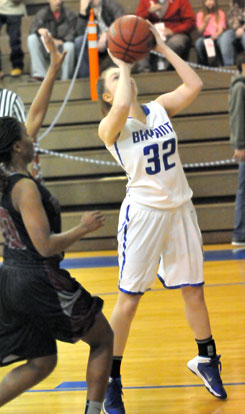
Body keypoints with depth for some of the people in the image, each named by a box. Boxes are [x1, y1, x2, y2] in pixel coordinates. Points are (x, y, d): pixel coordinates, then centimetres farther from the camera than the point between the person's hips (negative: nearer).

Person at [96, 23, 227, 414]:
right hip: (143, 212, -5)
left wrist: (162, 47, -6)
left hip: (180, 208, 5)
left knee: (194, 290, 14)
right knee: (129, 298, -1)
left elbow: (195, 85, -8)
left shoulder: (160, 108, 5)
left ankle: (206, 359, 34)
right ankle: (111, 379, 8)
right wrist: (123, 63, -19)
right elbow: (123, 107, -32)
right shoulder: (110, 127, -10)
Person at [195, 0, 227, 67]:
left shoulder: (220, 13, 7)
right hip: (205, 37, 1)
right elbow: (200, 31, 1)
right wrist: (205, 22, -19)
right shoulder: (200, 14, 8)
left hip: (217, 36, -1)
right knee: (198, 42, -34)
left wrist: (216, 34, -28)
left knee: (221, 40, -37)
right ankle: (203, 63, -16)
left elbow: (221, 29, -4)